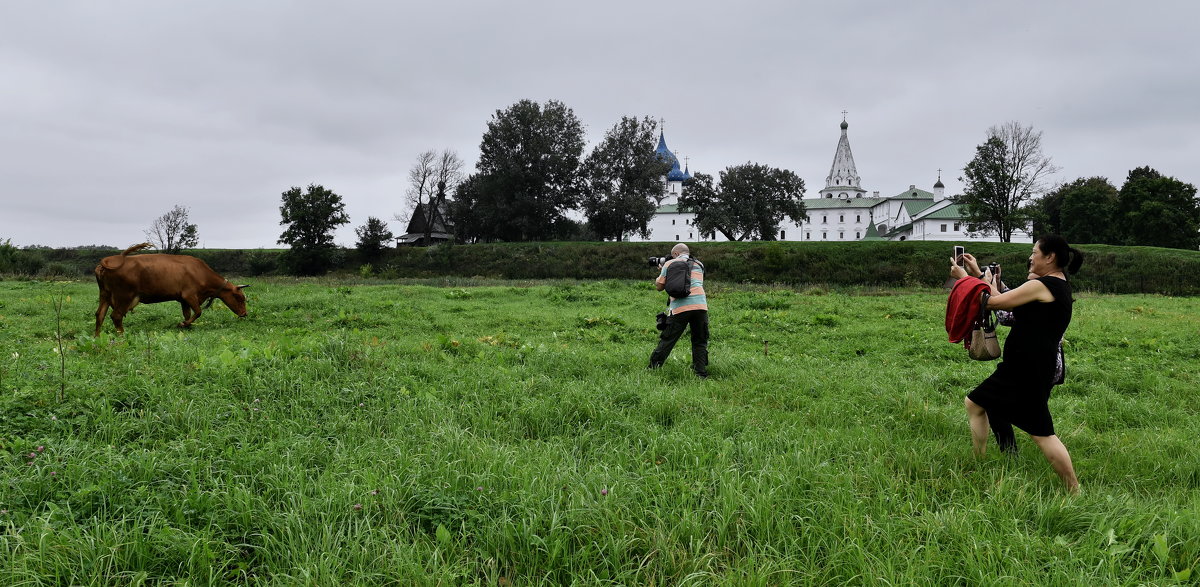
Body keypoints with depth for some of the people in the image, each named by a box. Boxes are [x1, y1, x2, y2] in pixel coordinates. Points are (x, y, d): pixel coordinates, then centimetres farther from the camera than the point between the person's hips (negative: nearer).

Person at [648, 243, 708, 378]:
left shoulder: (669, 264, 11)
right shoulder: (699, 265, 20)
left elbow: (659, 287, 15)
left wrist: (661, 273, 34)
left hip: (680, 307, -2)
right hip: (700, 306, 2)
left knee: (667, 340, 5)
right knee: (700, 342, 11)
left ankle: (652, 369, 9)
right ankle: (701, 374, 8)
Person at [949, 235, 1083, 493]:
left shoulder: (1043, 286, -16)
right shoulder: (1058, 286, 15)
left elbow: (994, 301, -14)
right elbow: (1008, 303, 17)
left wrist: (964, 277, -1)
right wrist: (979, 273, 19)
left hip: (1030, 371, -11)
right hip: (1022, 367, 11)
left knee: (1041, 433, -8)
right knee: (974, 403, 17)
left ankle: (1075, 492, 0)